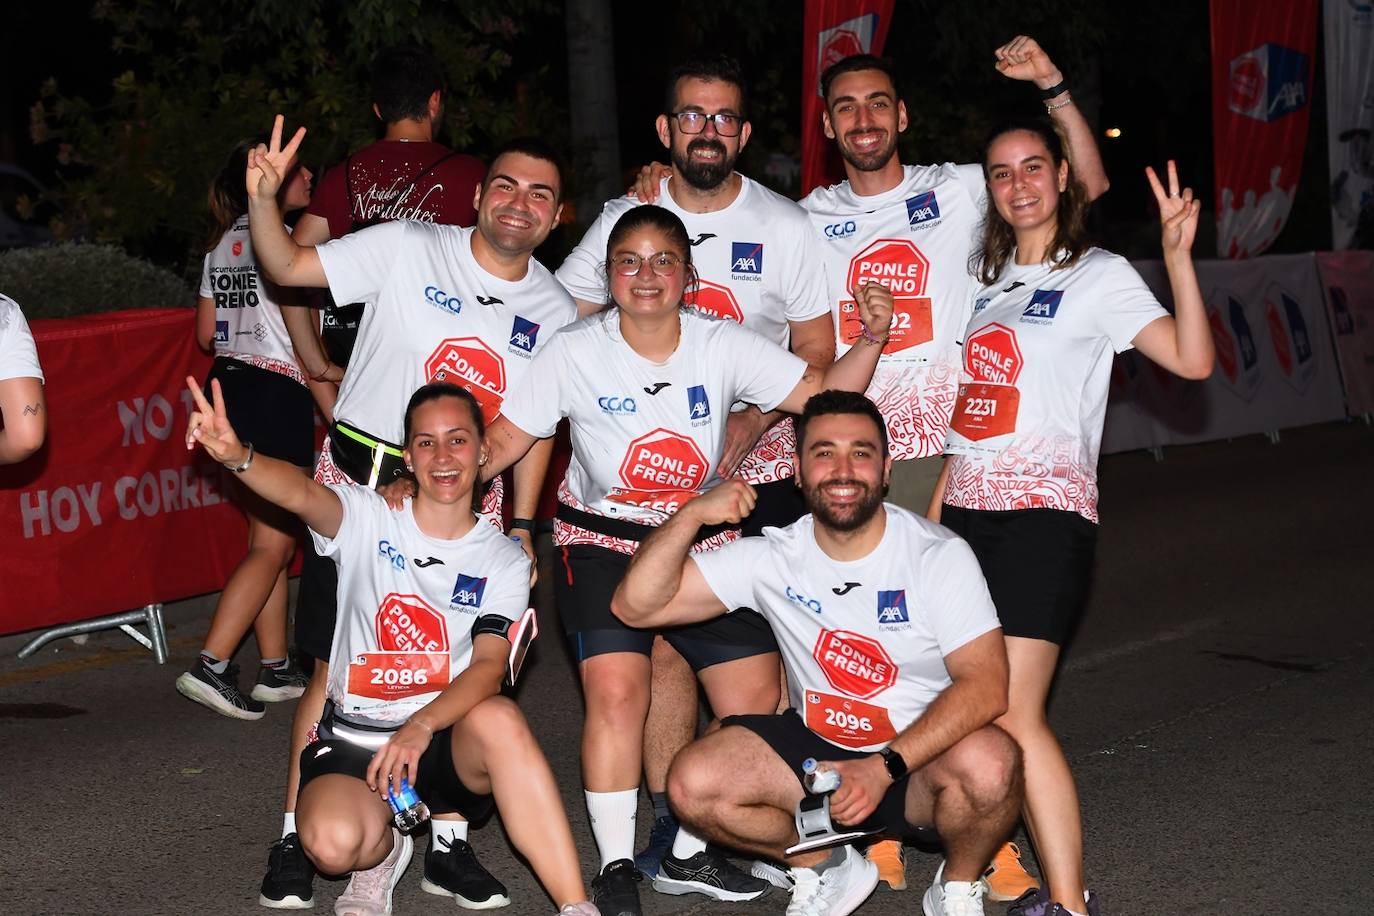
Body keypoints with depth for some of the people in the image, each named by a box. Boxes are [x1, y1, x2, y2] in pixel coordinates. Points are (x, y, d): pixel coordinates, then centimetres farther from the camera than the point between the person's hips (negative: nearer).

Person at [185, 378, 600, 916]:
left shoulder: (504, 562, 3)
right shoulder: (369, 520, -1)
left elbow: (489, 666, -11)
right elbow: (301, 493, -23)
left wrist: (421, 727, -30)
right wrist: (236, 456, -46)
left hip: (447, 738, 0)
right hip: (353, 742, 0)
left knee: (498, 718, -36)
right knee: (333, 842, -32)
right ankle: (384, 849, 7)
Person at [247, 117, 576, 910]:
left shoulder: (555, 313, 3)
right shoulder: (407, 249, -8)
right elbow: (287, 267, -10)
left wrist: (523, 528, 7)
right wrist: (263, 199, -28)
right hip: (362, 486, -3)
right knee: (338, 664, 0)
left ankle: (450, 845, 16)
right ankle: (296, 840, 13)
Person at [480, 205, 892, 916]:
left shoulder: (723, 346, -6)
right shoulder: (574, 353, -10)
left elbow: (824, 396, -5)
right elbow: (505, 439, -7)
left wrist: (871, 339, -22)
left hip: (703, 538, 3)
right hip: (602, 542, -3)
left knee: (757, 692, -4)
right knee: (617, 689, -21)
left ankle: (690, 855, 12)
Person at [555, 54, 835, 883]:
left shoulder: (786, 228, -1)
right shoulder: (623, 221, 3)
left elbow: (818, 357, 0)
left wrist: (749, 425, -15)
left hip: (758, 470, -1)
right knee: (664, 642, -1)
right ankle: (673, 827, 7)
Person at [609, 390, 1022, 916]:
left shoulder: (940, 556, -13)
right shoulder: (773, 558, -5)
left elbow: (986, 685, -21)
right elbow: (636, 606, -8)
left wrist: (884, 768, -30)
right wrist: (691, 515, -22)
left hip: (919, 758, -3)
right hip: (817, 750, 3)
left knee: (989, 764, -36)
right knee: (693, 783, -19)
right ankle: (827, 870, 8)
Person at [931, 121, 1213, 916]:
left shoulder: (1099, 276, 0)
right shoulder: (992, 282, 19)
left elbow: (1192, 359, -14)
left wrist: (1179, 254, -25)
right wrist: (935, 509, 16)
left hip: (1044, 514, -6)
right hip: (966, 509, 6)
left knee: (1013, 713, -16)